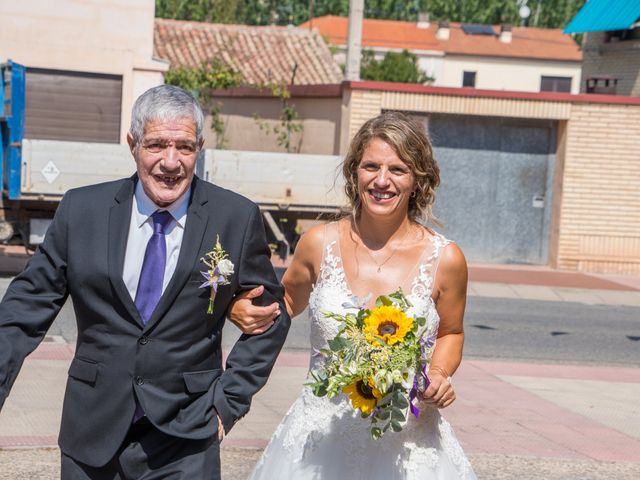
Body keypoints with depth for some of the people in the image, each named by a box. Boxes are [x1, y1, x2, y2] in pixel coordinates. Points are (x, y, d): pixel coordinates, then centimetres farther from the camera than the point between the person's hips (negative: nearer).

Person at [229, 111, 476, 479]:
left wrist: (440, 374, -9)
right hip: (320, 437, 1)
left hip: (407, 445, -1)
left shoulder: (445, 259, -7)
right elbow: (289, 301, 15)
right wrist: (242, 311, -5)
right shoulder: (319, 244, -5)